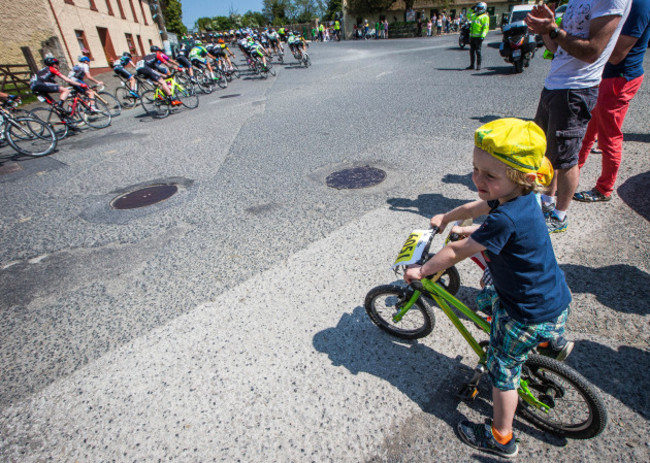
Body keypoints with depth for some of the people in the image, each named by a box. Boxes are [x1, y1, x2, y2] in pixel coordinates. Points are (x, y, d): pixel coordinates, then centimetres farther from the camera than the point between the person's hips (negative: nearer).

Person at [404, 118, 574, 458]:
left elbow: (456, 252, -27)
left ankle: (501, 439, 33)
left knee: (503, 370, 11)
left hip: (530, 316, -8)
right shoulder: (519, 196, -7)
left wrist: (421, 271, -12)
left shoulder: (506, 219, -36)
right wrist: (446, 217, 26)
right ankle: (554, 341, 55)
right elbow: (476, 207, 12)